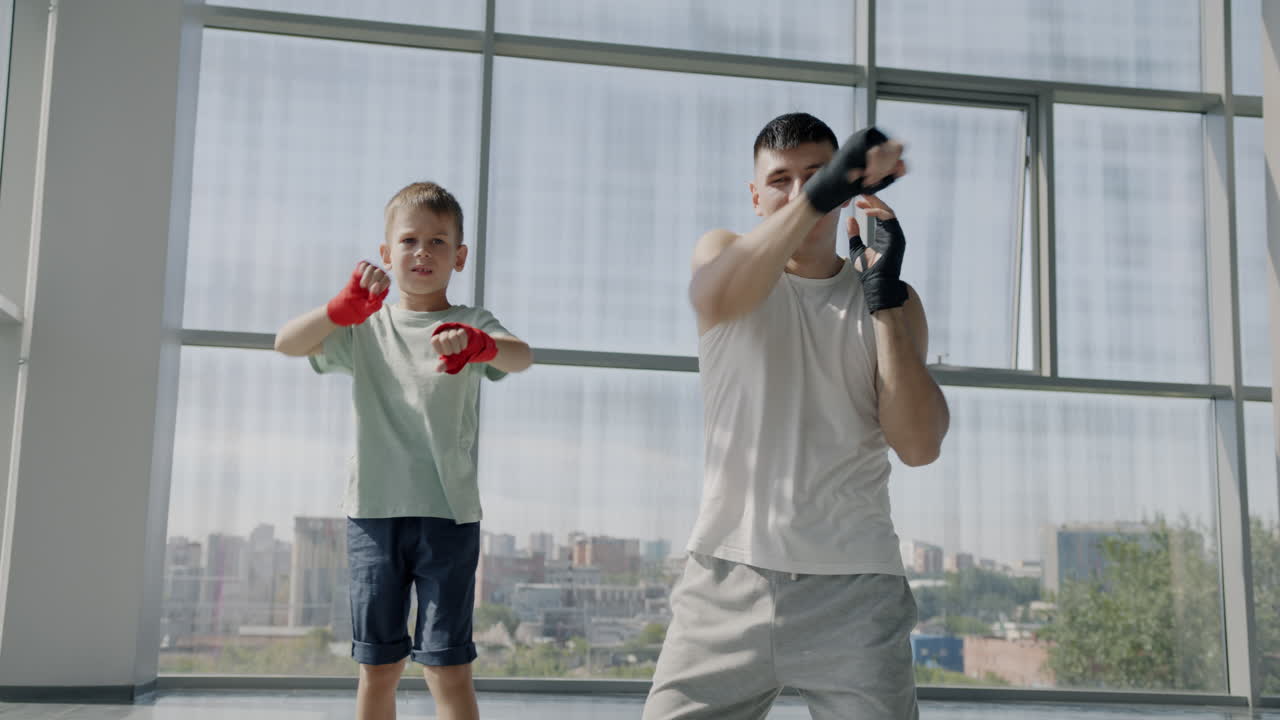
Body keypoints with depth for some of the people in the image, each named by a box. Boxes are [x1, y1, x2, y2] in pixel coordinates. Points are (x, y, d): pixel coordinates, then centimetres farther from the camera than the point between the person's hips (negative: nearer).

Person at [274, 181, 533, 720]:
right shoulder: (365, 328, 9)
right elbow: (287, 343, -6)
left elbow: (521, 356, -18)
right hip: (374, 512, 2)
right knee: (377, 668, 10)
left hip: (448, 514, -2)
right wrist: (343, 308, -25)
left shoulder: (470, 327, 4)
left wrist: (480, 346, -42)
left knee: (447, 667, -5)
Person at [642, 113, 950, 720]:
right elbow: (716, 299, -20)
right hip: (729, 580, 0)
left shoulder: (888, 299, 10)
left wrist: (885, 298, -10)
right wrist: (816, 194, -31)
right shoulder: (726, 253, 8)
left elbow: (920, 446, -4)